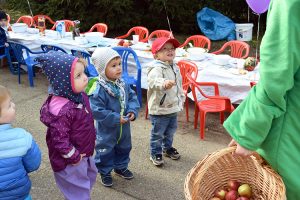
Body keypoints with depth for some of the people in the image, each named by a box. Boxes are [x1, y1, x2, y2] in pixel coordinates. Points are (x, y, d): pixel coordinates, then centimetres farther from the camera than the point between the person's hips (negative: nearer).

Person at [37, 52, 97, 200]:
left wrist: (91, 139, 15)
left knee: (90, 176, 31)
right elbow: (59, 139, -30)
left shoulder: (81, 97, -6)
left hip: (84, 154, 9)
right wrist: (74, 157, -19)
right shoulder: (63, 111, -35)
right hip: (69, 162, -9)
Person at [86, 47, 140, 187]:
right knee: (105, 151, 11)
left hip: (124, 128, 7)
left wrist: (133, 111, -16)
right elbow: (97, 111, -28)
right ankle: (105, 172, 35)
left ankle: (121, 167, 48)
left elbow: (132, 97, 3)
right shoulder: (98, 90, -27)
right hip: (106, 130, -6)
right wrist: (116, 119, -27)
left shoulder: (123, 85, -6)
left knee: (124, 148, 24)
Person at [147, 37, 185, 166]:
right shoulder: (156, 68, -22)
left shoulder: (175, 68, 8)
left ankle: (168, 148, 46)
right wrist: (164, 83, -64)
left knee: (170, 131, 24)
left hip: (173, 107, 8)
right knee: (157, 133, 6)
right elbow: (154, 80, -45)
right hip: (159, 109, -8)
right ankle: (155, 153, 24)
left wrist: (181, 97, 26)